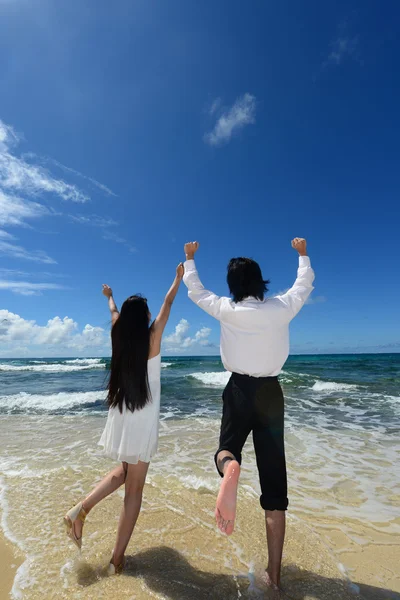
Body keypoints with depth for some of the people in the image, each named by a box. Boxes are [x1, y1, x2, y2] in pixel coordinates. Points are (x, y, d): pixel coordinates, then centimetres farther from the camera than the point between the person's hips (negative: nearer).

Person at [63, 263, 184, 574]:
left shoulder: (120, 336, -2)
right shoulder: (152, 337, -12)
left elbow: (114, 314, 19)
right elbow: (168, 304, 1)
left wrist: (110, 296, 41)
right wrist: (179, 278, 16)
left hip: (120, 418, 6)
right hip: (142, 423, -5)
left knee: (123, 472, 29)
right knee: (134, 489, 10)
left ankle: (80, 509, 17)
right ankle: (117, 559, 19)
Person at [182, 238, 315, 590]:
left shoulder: (226, 310, -7)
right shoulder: (281, 309, -4)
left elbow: (194, 289, 10)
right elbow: (305, 284, 16)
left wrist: (190, 259, 27)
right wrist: (303, 255, 34)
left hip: (240, 391, -1)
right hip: (271, 392, 2)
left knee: (227, 450, 18)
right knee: (274, 481, 11)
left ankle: (229, 466, -23)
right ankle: (274, 572, 18)